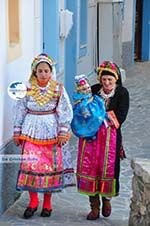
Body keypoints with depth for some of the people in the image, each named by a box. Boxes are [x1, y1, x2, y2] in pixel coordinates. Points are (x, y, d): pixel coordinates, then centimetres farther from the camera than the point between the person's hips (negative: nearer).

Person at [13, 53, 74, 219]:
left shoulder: (58, 89, -3)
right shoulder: (27, 88, -1)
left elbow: (65, 112, -1)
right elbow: (20, 111, 5)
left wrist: (63, 133, -6)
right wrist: (17, 132, 5)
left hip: (51, 132, -1)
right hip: (31, 131, 1)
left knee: (50, 166, 2)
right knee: (30, 164, -7)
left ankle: (47, 203, 16)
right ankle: (33, 201, 8)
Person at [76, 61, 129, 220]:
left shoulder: (122, 93, -1)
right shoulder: (94, 90, 6)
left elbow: (120, 117, -10)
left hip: (111, 137, -2)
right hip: (90, 135, 2)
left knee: (108, 168, 0)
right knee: (90, 168, -1)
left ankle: (107, 198, 28)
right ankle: (94, 207, 9)